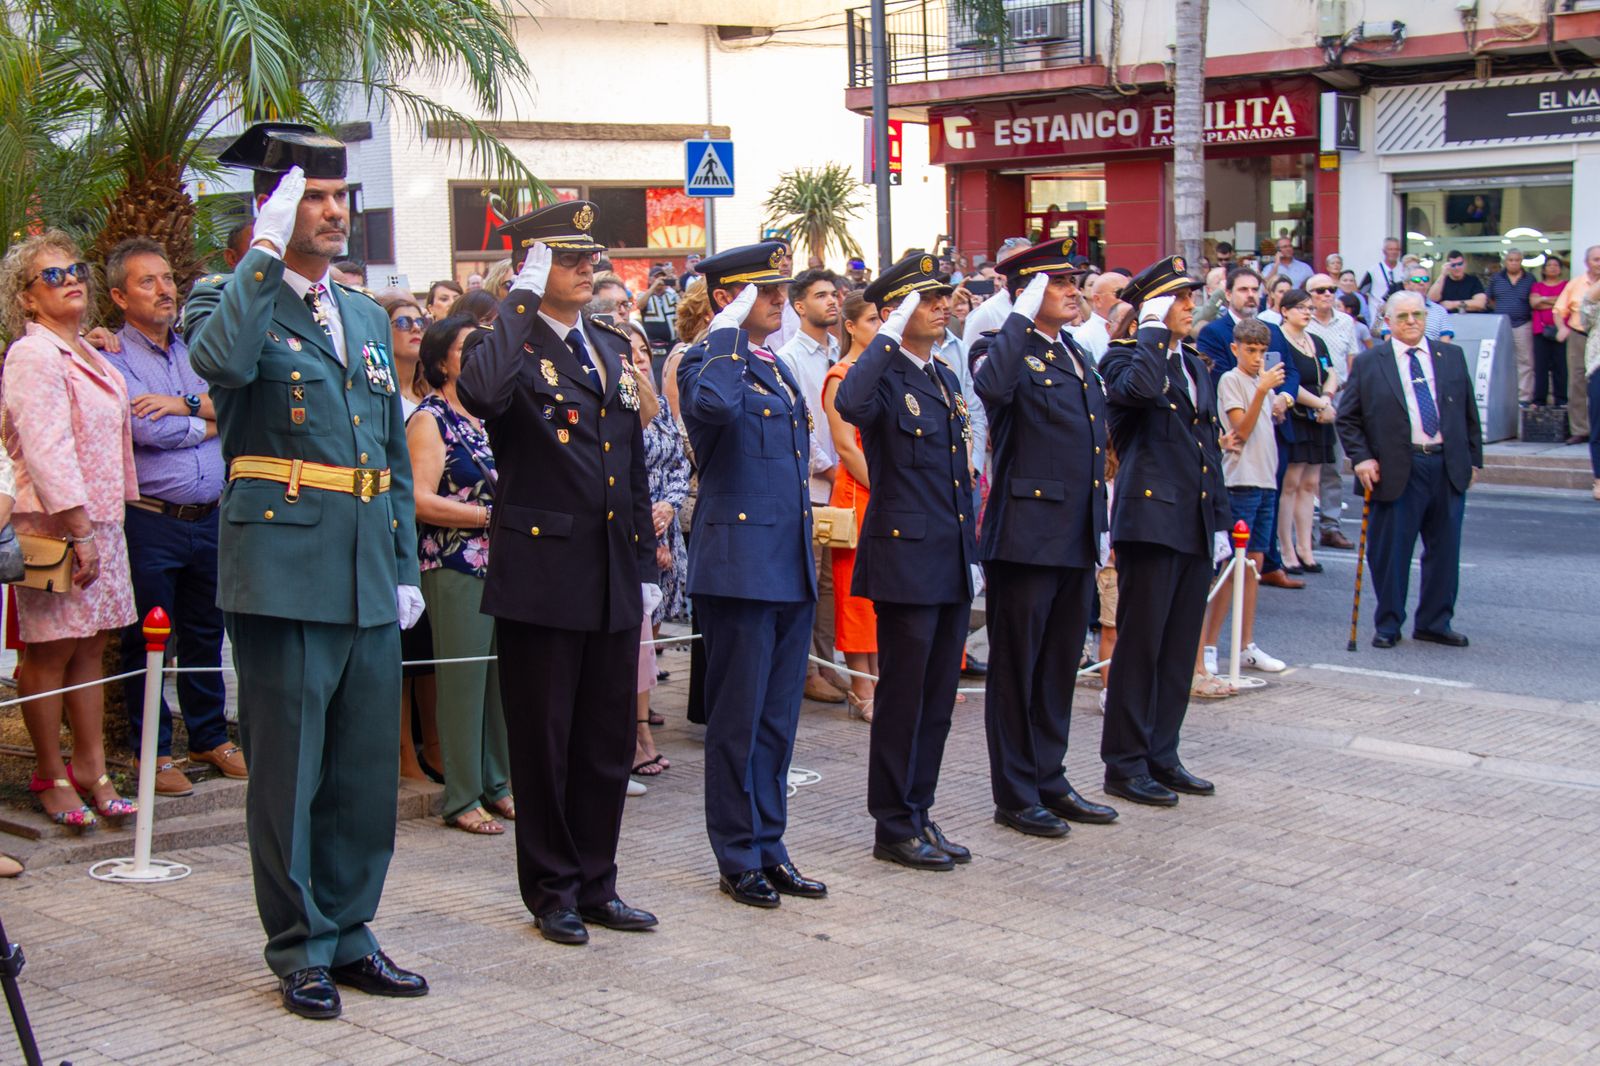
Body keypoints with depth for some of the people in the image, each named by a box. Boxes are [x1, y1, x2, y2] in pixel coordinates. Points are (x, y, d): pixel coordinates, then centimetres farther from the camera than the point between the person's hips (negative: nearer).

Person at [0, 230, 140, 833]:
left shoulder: (88, 356, 17)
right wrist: (77, 527, -21)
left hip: (100, 520, 8)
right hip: (55, 525, -8)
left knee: (90, 647, 10)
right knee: (50, 651, -1)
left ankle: (90, 771, 16)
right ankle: (51, 777, 8)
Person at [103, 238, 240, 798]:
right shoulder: (112, 358, -4)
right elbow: (147, 428, -17)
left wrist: (186, 404, -14)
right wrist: (210, 420, -3)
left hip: (210, 516, 5)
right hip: (150, 523, -5)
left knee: (205, 635, 15)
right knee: (146, 643, 4)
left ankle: (211, 737, 27)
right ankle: (153, 752, 14)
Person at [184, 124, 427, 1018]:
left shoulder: (368, 317, 18)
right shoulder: (230, 300, -1)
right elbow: (221, 361, -27)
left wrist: (406, 566, 15)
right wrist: (267, 251, -24)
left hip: (369, 579, 6)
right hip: (284, 568, -6)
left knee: (367, 768, 11)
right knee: (289, 770, 2)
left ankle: (348, 934, 23)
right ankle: (301, 951, 13)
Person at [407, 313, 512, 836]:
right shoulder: (430, 419, -4)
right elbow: (422, 500, -14)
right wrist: (490, 515, -13)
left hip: (501, 562, 7)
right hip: (455, 567, -7)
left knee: (501, 676, 7)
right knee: (463, 680, -3)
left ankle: (495, 783, 18)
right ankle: (461, 798, 4)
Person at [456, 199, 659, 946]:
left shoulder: (614, 348, 15)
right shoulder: (507, 345, -5)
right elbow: (482, 392, -32)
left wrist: (645, 566, 15)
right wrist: (523, 297, -21)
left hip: (612, 578, 6)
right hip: (540, 573, -6)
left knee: (609, 738, 12)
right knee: (543, 742, 4)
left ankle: (596, 885, 24)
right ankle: (553, 892, 16)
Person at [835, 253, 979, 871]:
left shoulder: (946, 378, 15)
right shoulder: (883, 377, -10)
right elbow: (849, 404, -36)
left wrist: (972, 553, 19)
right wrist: (890, 337, -26)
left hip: (952, 564, 8)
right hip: (907, 559, -8)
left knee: (938, 698, 13)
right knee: (903, 697, 1)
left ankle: (920, 814, 23)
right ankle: (895, 827, 11)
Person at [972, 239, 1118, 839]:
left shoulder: (1078, 355, 15)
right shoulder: (1015, 352, -10)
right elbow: (993, 390, -35)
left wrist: (1100, 521, 18)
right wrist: (1021, 318, -25)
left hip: (1076, 540, 8)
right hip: (1026, 536, -8)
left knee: (1059, 666, 15)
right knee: (1016, 669, 2)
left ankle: (1050, 782, 26)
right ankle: (1015, 795, 11)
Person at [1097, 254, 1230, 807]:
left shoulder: (1196, 365, 18)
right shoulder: (1123, 357, -5)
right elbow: (1140, 387, -31)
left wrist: (1220, 521, 16)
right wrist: (1153, 330, -17)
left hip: (1194, 525, 8)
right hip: (1150, 517, -8)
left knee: (1180, 647, 11)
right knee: (1140, 645, -2)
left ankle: (1162, 755, 20)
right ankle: (1125, 764, 6)